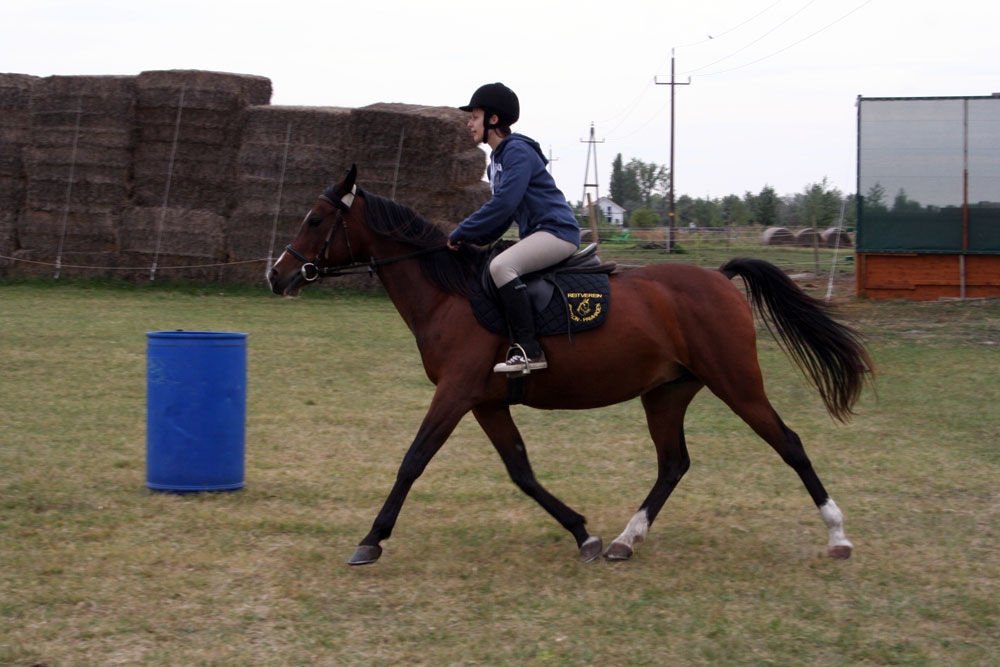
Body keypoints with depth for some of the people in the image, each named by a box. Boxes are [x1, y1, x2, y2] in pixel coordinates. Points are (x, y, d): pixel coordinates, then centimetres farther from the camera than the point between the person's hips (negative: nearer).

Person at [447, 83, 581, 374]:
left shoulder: (518, 151, -13)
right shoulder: (496, 161, 18)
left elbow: (504, 204, -23)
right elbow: (502, 210, 19)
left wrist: (462, 233, -18)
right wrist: (471, 239, 2)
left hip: (557, 229, -11)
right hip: (535, 233, 11)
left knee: (501, 266, -29)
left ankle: (529, 350, -30)